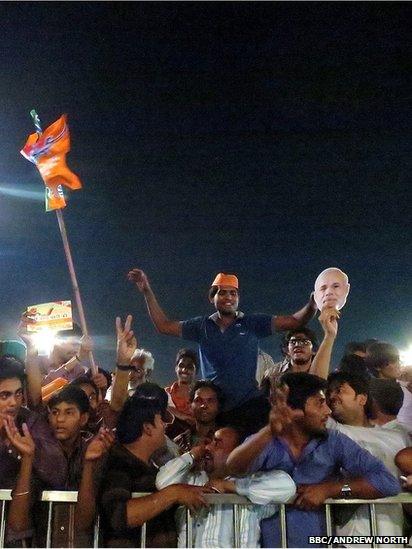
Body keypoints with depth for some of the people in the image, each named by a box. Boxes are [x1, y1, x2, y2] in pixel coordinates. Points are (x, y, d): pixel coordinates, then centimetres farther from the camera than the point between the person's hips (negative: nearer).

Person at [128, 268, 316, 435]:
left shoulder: (253, 324, 2)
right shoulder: (202, 326, 8)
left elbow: (295, 321, -3)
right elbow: (164, 326, 10)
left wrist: (313, 303, -22)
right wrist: (147, 291, 4)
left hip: (250, 406, -2)